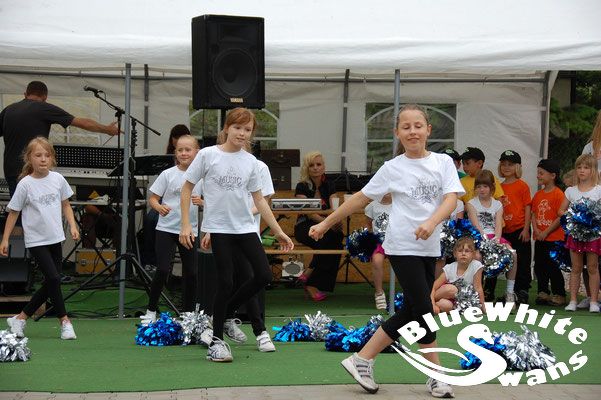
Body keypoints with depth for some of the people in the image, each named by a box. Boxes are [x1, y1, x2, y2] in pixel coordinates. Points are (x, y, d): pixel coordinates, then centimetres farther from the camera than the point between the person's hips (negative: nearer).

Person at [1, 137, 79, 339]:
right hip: (36, 240, -5)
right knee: (53, 278, -14)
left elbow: (65, 204, 14)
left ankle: (21, 318, 19)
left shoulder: (57, 179, 0)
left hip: (55, 238, 5)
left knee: (50, 284, 6)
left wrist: (72, 225, 1)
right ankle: (64, 320, -1)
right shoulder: (25, 184, -10)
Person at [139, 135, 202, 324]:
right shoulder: (168, 174, -2)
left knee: (191, 273, 5)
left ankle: (189, 314, 17)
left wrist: (201, 202, -14)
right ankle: (151, 311, 4)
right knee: (163, 270, -10)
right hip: (166, 229, -2)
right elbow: (153, 198, 0)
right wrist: (159, 207, -21)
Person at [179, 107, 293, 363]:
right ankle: (216, 342, 5)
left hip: (246, 227, 5)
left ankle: (226, 314, 19)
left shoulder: (250, 161, 7)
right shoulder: (208, 155, -5)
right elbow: (187, 188, 0)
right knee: (226, 283, -8)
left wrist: (278, 231, 11)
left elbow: (259, 199, 13)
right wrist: (185, 225, -6)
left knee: (264, 275, -3)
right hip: (219, 228, -5)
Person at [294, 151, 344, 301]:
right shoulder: (302, 187, -2)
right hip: (305, 227, -4)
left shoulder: (329, 186, 10)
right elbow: (308, 212, -15)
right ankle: (311, 283, -24)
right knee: (326, 240, -34)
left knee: (337, 237, -30)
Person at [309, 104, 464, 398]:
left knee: (410, 312, 8)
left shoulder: (443, 162, 4)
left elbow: (451, 198, -8)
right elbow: (361, 198, 4)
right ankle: (437, 376, 3)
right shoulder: (392, 168, -2)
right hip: (403, 248, -4)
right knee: (424, 311, -7)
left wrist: (431, 222, -28)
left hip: (430, 248, 4)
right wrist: (326, 223, 5)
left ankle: (361, 360, 19)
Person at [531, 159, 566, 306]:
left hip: (554, 238, -7)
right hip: (539, 238, 7)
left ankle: (559, 294, 8)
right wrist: (536, 229, -5)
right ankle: (543, 293, 21)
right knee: (539, 266, 11)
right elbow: (534, 214, 12)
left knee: (553, 267, -2)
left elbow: (560, 217, -14)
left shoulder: (558, 194, -11)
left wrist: (546, 232, -15)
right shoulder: (538, 195, 10)